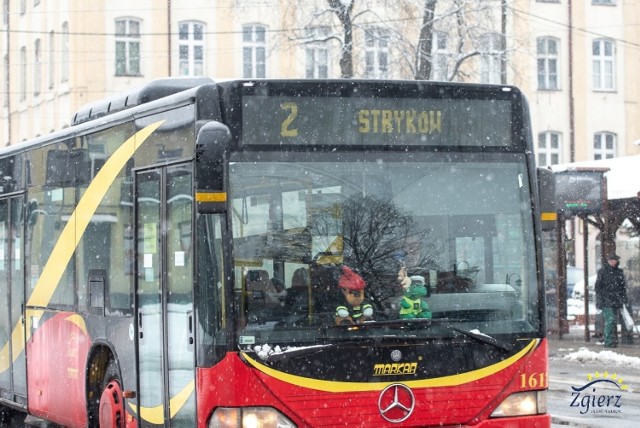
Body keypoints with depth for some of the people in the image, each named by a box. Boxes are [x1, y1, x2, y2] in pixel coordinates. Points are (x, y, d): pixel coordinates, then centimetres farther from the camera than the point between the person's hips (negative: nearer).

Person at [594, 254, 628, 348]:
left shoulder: (619, 272, 14)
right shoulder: (602, 271, 1)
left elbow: (623, 287, 19)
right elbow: (598, 286, 0)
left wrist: (624, 299, 11)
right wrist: (599, 299, -8)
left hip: (616, 301, 5)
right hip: (606, 300, -5)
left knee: (614, 321, 7)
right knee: (610, 319, -15)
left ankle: (613, 340, 13)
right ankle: (608, 342, -14)